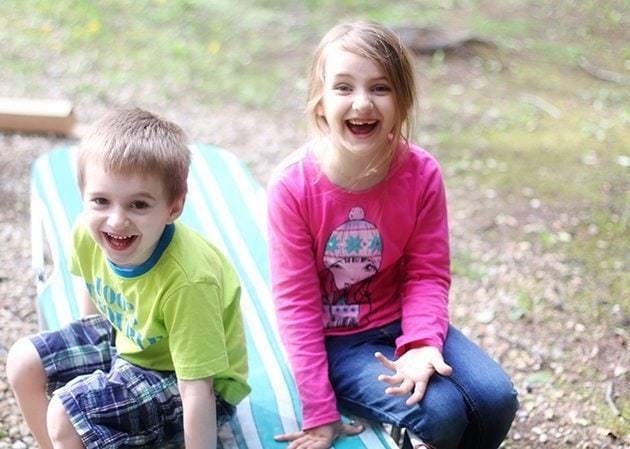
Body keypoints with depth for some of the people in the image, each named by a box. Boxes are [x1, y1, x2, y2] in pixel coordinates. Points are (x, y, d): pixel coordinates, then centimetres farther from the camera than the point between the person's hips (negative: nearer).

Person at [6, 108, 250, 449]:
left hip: (183, 376, -7)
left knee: (65, 413, -21)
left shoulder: (187, 282, -39)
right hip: (125, 339, 7)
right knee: (24, 363, 7)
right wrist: (86, 351, 18)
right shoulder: (88, 233, -19)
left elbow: (197, 391, -33)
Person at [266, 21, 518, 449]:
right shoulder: (293, 185, -20)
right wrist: (320, 414, -16)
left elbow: (429, 273, -6)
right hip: (333, 338, -3)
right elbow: (296, 301, -16)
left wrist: (421, 344, -27)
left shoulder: (421, 173, -13)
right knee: (439, 413, -24)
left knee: (496, 398, -15)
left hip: (401, 321, 4)